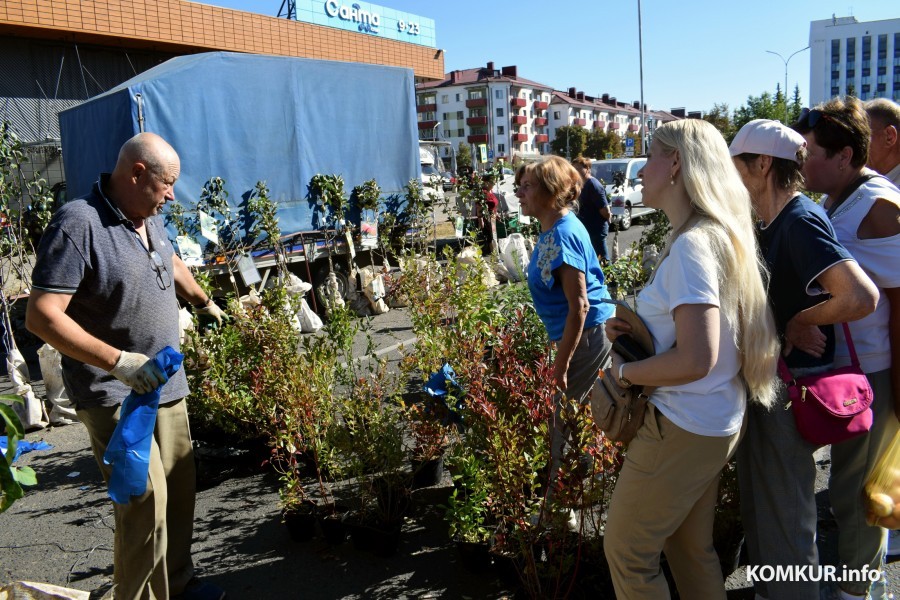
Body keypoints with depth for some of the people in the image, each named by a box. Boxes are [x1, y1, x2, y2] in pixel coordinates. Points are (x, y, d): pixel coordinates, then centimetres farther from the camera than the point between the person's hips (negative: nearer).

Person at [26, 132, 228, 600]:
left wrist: (205, 303, 40)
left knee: (180, 487, 13)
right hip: (114, 395, -8)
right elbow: (41, 317, -23)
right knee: (147, 499, -11)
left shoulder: (149, 218, 7)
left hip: (165, 383, 8)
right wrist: (118, 362, -29)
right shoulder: (79, 224, -18)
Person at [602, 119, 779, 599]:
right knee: (690, 547, 22)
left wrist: (624, 371, -14)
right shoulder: (719, 234, 8)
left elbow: (695, 360, -29)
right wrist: (630, 330, 4)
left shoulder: (692, 245, -22)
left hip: (683, 428, -9)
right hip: (715, 421, 9)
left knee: (626, 551, 6)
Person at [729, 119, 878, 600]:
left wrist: (799, 321, -20)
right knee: (757, 503, 24)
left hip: (791, 387, -10)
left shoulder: (801, 222, -21)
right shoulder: (770, 225, 7)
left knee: (784, 510, 7)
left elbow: (862, 297, -34)